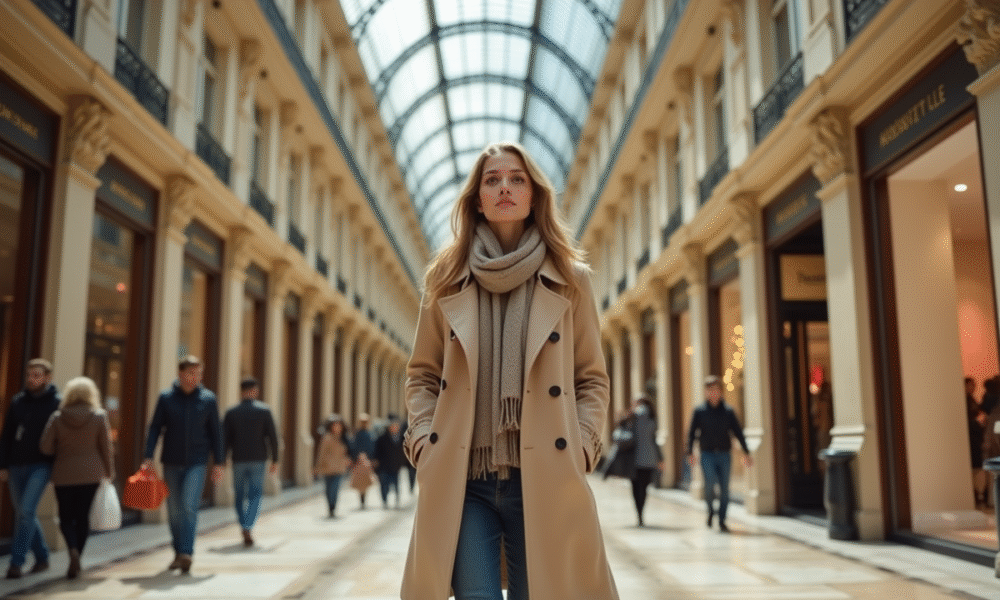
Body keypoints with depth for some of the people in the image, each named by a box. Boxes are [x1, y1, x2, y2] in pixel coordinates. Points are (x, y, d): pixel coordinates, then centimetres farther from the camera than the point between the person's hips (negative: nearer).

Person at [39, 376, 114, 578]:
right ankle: (76, 562, 11)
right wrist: (109, 472, 8)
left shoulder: (57, 417, -3)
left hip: (63, 474, 0)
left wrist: (62, 451, 15)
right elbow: (106, 447, -2)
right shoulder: (99, 416, -5)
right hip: (91, 473, 0)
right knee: (83, 516, 9)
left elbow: (45, 446, -5)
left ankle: (73, 550, -16)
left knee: (66, 517, 10)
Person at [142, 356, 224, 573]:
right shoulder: (166, 398, 1)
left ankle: (186, 553, -13)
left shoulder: (208, 399, 0)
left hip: (197, 462, -2)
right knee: (174, 510, 9)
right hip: (171, 461, 2)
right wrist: (148, 457, -6)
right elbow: (155, 428, 3)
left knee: (189, 505, -14)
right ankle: (178, 553, 23)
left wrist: (219, 462, 2)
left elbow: (216, 432, 4)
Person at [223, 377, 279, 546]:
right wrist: (275, 460, 2)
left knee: (239, 496, 14)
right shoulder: (264, 410, -1)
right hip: (258, 459, -1)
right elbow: (272, 437, -4)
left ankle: (245, 530, 18)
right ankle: (248, 528, -16)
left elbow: (225, 439, -1)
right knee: (255, 495, 2)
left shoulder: (231, 412, 2)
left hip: (238, 459, 1)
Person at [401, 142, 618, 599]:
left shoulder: (570, 279, 7)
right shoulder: (447, 279, 8)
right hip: (461, 480, 1)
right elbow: (422, 374, 13)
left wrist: (581, 447, -3)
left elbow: (592, 378, 10)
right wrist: (424, 442, -1)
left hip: (544, 480, 0)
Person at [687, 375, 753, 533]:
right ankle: (711, 509, 10)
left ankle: (722, 521, 15)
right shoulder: (700, 411, 3)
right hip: (707, 454, -2)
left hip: (724, 455, 2)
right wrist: (690, 453, -8)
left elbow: (738, 432, 9)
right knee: (710, 482, -19)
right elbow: (692, 433, 3)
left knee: (724, 489, 2)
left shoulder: (728, 411, 7)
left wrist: (746, 452, 3)